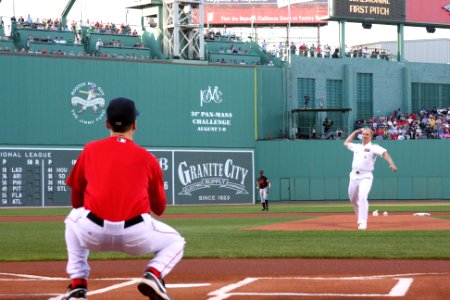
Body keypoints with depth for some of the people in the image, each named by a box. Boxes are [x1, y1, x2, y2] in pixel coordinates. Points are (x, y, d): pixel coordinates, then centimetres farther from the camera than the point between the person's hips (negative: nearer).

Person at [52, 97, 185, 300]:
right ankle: (153, 274, -3)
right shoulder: (147, 158, 12)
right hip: (136, 236, -1)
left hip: (93, 234, 1)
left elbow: (76, 201, 22)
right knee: (175, 243, 28)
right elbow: (159, 209, 21)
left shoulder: (90, 150, 14)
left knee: (73, 219, 36)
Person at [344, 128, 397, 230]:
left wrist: (391, 163, -34)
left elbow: (384, 153, -16)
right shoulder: (357, 146, 17)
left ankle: (362, 223, -23)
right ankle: (359, 216, 39)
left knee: (362, 197, -22)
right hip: (354, 176, 6)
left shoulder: (374, 147, -1)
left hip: (366, 177, -6)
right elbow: (346, 143, 33)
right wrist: (355, 132, 27)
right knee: (353, 198, 14)